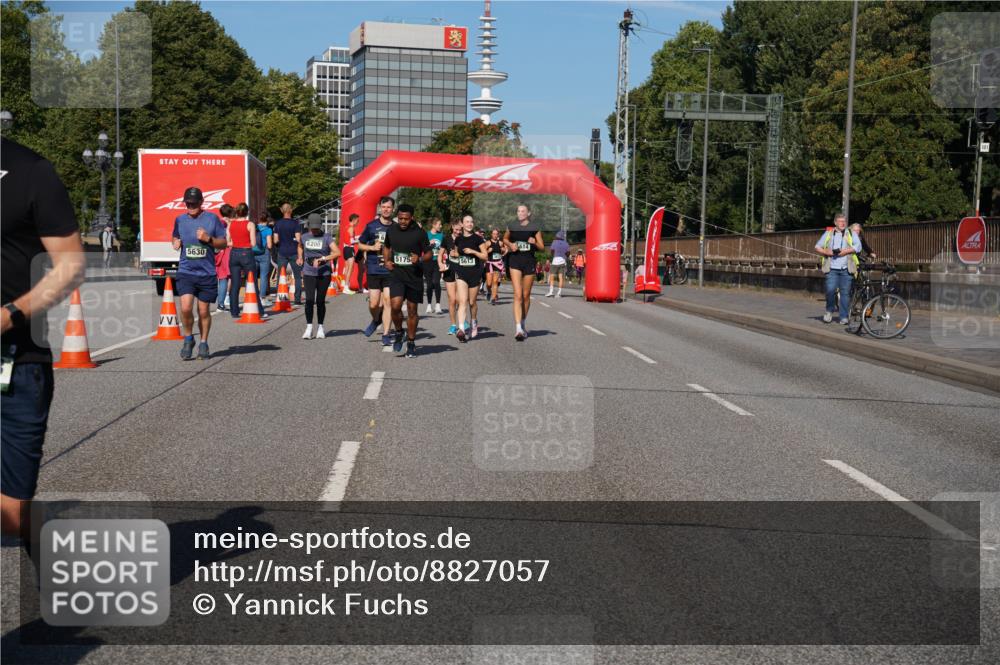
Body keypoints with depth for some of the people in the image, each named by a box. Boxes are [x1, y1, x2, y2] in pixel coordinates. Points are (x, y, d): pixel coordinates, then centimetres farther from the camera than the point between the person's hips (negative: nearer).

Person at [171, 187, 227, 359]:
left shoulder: (212, 219, 1)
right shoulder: (180, 220, 8)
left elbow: (223, 243, 5)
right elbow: (175, 237, 25)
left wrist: (208, 238, -13)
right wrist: (176, 242, 2)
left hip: (207, 273, -1)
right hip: (186, 272, 1)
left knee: (203, 311, 7)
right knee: (186, 308, -15)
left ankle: (203, 343, 25)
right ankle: (188, 339, 8)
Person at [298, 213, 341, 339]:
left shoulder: (326, 237, -4)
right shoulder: (304, 237, 8)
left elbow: (337, 252, -15)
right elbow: (300, 246, 33)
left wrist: (321, 259, -22)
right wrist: (300, 258, 17)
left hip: (324, 273, -2)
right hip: (308, 273, 2)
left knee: (320, 301, 4)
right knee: (309, 300, -10)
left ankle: (320, 327, 17)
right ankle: (309, 327, -6)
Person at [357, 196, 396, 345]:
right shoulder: (371, 226, 4)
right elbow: (360, 244, 10)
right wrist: (372, 247, -7)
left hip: (391, 270, 0)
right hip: (374, 270, 0)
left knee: (388, 300, -7)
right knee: (374, 304, 0)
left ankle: (386, 334, -1)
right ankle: (376, 320, 33)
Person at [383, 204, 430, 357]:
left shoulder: (419, 233, -6)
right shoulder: (391, 230, 4)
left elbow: (428, 254, 1)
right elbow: (386, 246, 22)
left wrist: (420, 259, -20)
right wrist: (386, 261, 5)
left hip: (414, 276, -1)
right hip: (396, 274, 1)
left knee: (412, 310, 7)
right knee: (395, 306, -18)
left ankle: (411, 343, 23)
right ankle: (398, 333, 9)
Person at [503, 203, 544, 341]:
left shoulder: (534, 228, 1)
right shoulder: (512, 227, 4)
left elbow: (542, 246, 4)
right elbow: (505, 239, 21)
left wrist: (534, 242, -17)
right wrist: (510, 245, 0)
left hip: (529, 262, 1)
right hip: (515, 262, -1)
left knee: (526, 296, 10)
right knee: (518, 295, -12)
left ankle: (522, 323, 30)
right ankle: (518, 328, -20)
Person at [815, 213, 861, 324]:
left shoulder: (851, 233, 10)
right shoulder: (828, 233, 13)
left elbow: (858, 246, -4)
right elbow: (817, 247, 13)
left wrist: (846, 251, -14)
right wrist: (826, 252, -6)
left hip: (846, 269, 0)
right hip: (832, 269, 0)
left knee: (845, 293, 0)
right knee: (830, 290, -13)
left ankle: (844, 317, 7)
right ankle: (830, 310, 12)